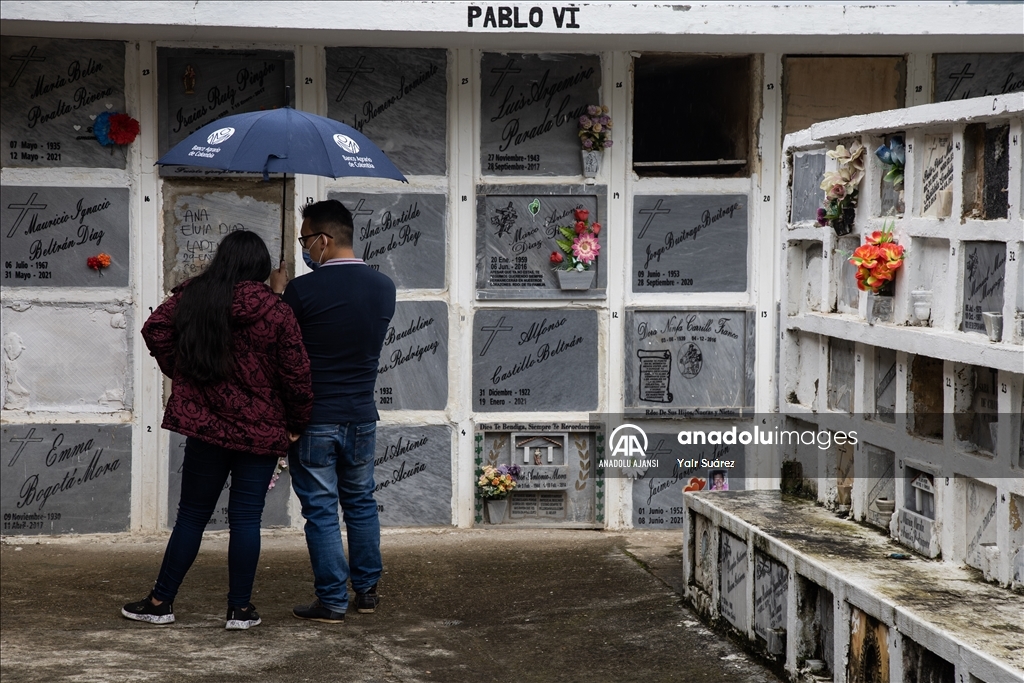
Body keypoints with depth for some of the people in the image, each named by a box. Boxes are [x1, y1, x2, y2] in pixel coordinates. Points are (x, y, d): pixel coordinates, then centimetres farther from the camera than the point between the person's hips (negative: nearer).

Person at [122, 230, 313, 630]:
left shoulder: (192, 299, 0)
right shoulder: (276, 312, -7)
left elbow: (155, 330, -3)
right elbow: (296, 375, -7)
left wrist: (179, 373, 8)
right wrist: (296, 424, 6)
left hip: (205, 427, 2)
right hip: (262, 432, -1)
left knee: (192, 515, 10)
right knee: (246, 518, 3)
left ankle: (160, 603, 13)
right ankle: (240, 609, 7)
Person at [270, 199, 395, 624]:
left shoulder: (303, 290, -17)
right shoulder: (384, 287, 0)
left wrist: (277, 293, 8)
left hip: (313, 418, -5)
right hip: (362, 417, 5)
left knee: (321, 510, 3)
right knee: (361, 503, 18)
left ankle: (332, 600, 5)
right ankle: (367, 589, 25)